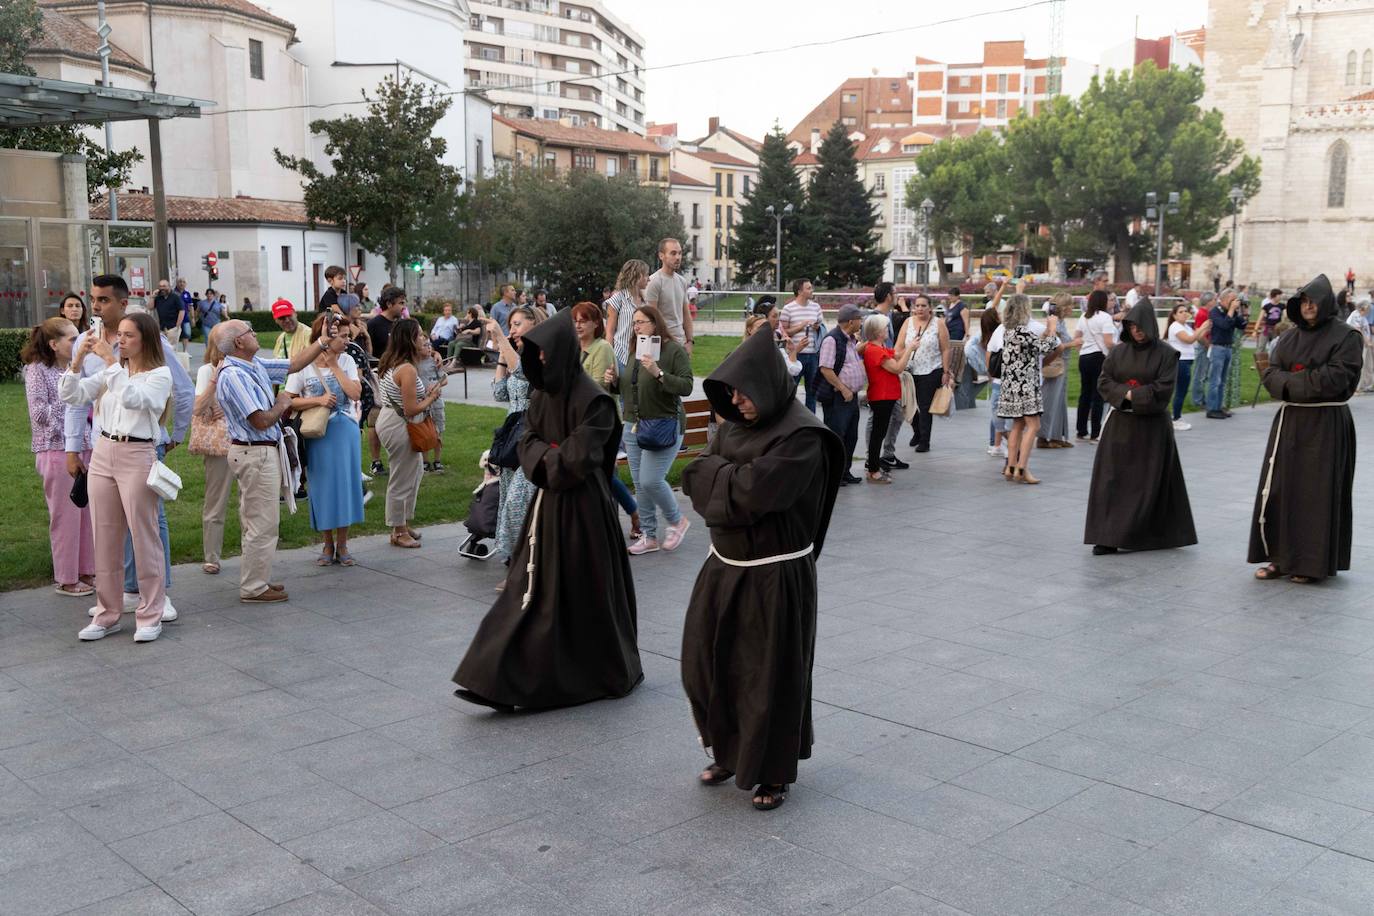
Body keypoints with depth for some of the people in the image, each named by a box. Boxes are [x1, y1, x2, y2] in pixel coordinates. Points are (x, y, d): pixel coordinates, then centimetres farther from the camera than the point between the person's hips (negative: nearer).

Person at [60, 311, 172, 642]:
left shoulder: (160, 374, -5)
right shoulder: (111, 372, 11)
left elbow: (133, 398, -24)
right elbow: (70, 396, 4)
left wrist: (110, 360, -24)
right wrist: (79, 358, -8)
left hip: (137, 457, -6)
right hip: (103, 453, 6)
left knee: (144, 538, 0)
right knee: (105, 539, 9)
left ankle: (150, 615, 9)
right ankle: (107, 614, 19)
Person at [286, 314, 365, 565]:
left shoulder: (346, 361, 2)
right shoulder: (303, 365, -6)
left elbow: (355, 393, -10)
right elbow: (289, 401, -7)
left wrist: (334, 366, -10)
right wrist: (318, 400, -19)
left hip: (345, 431, 2)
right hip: (318, 434, -2)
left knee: (345, 483, 5)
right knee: (322, 486, 5)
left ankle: (342, 545, 18)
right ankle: (328, 545, 20)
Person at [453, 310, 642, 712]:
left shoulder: (592, 399, -16)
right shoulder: (542, 393, 8)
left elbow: (579, 457, -20)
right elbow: (528, 441, 6)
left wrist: (548, 457, -4)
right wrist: (551, 456, -13)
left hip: (583, 505, -7)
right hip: (547, 501, 7)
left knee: (586, 591, 4)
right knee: (533, 589, 8)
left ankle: (613, 672, 23)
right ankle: (503, 679, 12)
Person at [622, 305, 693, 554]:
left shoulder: (674, 350, -10)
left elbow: (686, 386, -18)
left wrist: (658, 373, -27)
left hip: (664, 425, -7)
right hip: (634, 426, 7)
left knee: (651, 481, -13)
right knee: (640, 484, 8)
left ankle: (676, 520, 13)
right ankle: (649, 536, 18)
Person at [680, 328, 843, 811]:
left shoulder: (801, 436, -18)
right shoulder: (734, 423, 6)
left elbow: (754, 490, -26)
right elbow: (695, 480, 4)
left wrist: (716, 469, -9)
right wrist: (736, 482, -13)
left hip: (775, 575, -7)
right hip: (725, 566, 8)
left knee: (772, 675, 5)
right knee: (706, 662, 14)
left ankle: (775, 772, 23)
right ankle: (731, 751, 35)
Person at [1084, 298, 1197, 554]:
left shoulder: (1166, 353, -4)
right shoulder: (1118, 351, 6)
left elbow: (1163, 389, -12)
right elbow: (1104, 381, 2)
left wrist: (1132, 395, -14)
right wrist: (1124, 394, -14)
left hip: (1152, 426, -3)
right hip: (1120, 424, 3)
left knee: (1149, 482, 2)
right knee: (1112, 479, -1)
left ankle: (1156, 534, 11)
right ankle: (1108, 537, 3)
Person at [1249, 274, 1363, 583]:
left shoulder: (1345, 336, -6)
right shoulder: (1289, 337, 10)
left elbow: (1337, 377, -16)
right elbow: (1270, 375, 2)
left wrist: (1292, 381, -10)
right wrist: (1306, 382, -15)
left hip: (1326, 424, -5)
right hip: (1288, 421, 6)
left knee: (1317, 492, -1)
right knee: (1279, 488, 4)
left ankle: (1313, 563, 8)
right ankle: (1280, 557, 12)